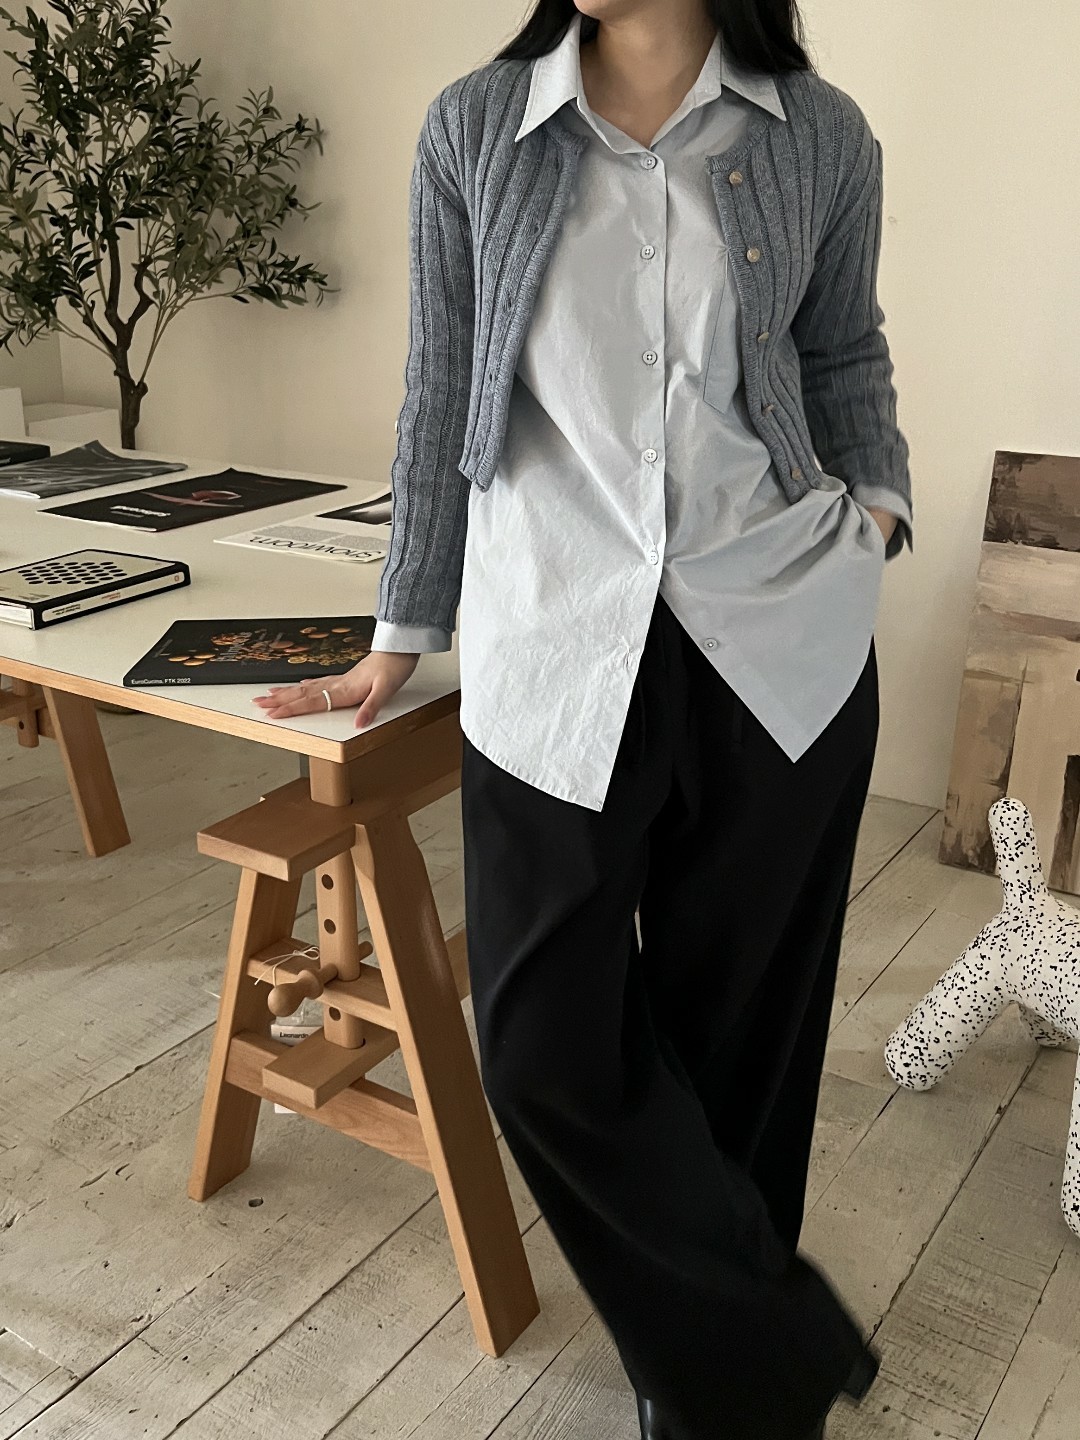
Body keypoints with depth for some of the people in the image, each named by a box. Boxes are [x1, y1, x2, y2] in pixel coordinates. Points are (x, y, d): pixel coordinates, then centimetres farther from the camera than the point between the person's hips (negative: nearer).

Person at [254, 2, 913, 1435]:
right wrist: (403, 635, 11)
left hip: (782, 643, 1)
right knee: (546, 1045, -3)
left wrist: (876, 500, 4)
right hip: (554, 645, 0)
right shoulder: (474, 129, 4)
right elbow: (441, 397, 8)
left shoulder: (821, 137, 4)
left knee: (738, 1022, 10)